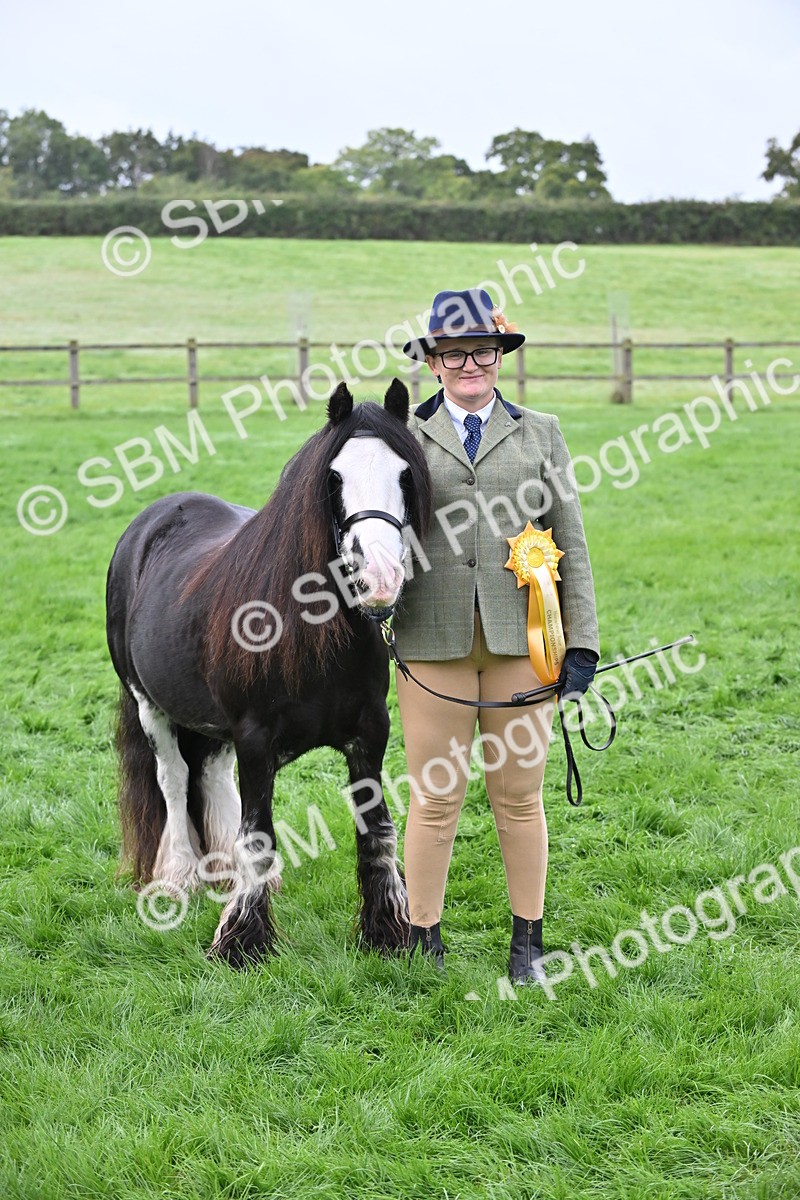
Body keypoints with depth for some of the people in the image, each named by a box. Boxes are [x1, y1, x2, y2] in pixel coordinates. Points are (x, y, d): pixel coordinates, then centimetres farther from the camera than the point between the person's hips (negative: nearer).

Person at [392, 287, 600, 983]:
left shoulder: (540, 434, 10)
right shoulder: (404, 438, 8)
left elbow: (571, 543, 8)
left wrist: (582, 641, 2)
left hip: (521, 638, 1)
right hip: (433, 640, 0)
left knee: (520, 796, 7)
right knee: (436, 798, 4)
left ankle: (527, 940, 19)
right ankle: (423, 939, 17)